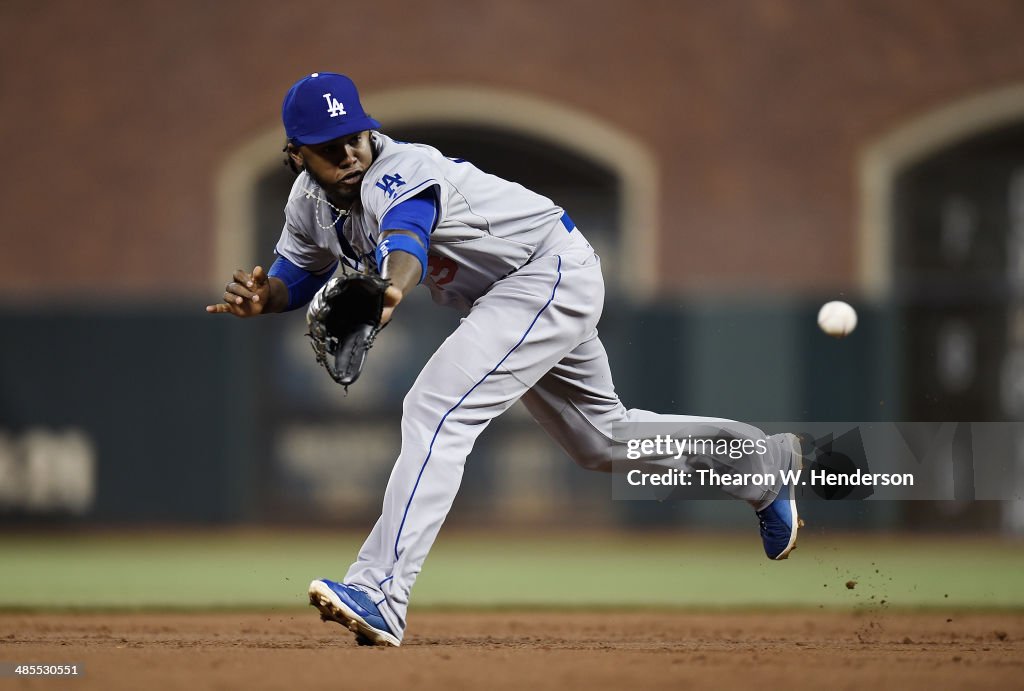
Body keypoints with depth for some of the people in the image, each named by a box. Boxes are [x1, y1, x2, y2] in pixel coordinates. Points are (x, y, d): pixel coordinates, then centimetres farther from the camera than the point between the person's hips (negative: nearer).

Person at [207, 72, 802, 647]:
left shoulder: (402, 172, -31)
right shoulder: (312, 200, -5)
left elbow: (406, 238, -53)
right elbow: (300, 271, 10)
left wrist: (390, 293, -75)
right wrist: (263, 296, -14)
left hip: (553, 270, -10)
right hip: (503, 297, 10)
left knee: (436, 411, -27)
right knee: (603, 439, 24)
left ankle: (380, 594, -36)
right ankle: (768, 462, 44)